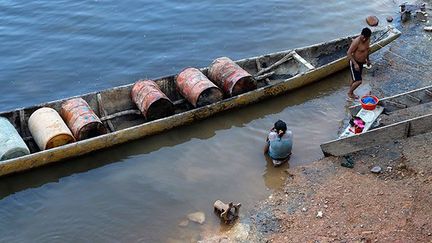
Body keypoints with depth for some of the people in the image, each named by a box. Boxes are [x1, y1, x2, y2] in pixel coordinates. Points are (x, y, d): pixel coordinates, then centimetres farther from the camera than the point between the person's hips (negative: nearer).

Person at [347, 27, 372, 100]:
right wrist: (355, 64, -29)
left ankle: (351, 93, 38)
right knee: (358, 81, -8)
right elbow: (349, 53, -25)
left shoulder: (368, 40, -4)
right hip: (354, 62, -8)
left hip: (361, 62, 8)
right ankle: (350, 93, 15)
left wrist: (367, 59, 21)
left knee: (354, 79, 21)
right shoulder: (356, 42, -28)